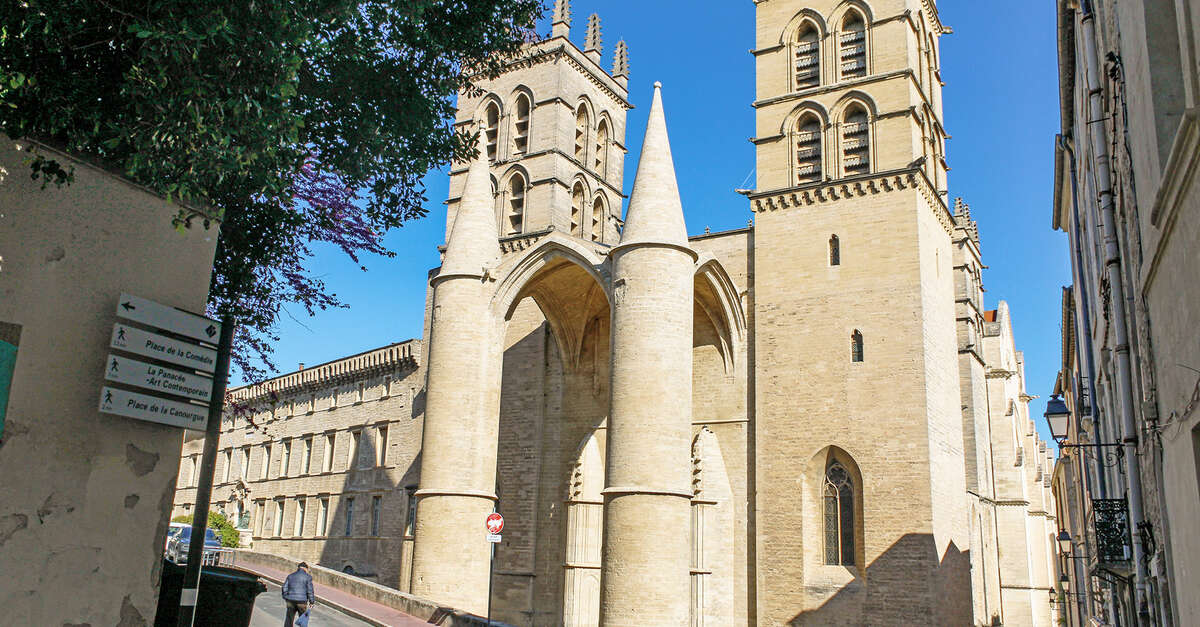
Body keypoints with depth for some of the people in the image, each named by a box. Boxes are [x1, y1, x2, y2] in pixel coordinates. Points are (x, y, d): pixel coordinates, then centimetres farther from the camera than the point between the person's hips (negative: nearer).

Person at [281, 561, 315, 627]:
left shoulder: (290, 576, 9)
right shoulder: (307, 577, -3)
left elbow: (284, 588, 6)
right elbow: (310, 590, -7)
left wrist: (285, 598, 18)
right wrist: (311, 602, 0)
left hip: (291, 600, 3)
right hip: (302, 601, -3)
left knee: (289, 619, 11)